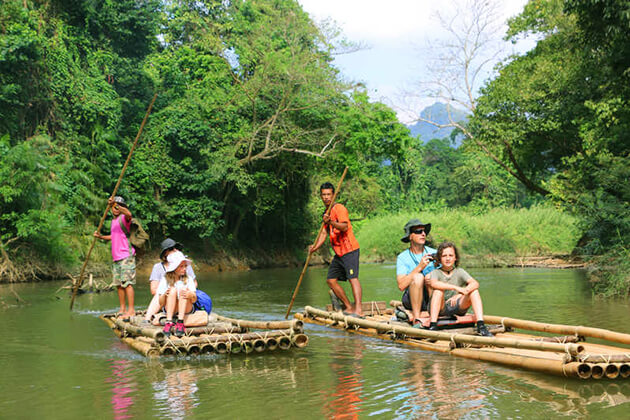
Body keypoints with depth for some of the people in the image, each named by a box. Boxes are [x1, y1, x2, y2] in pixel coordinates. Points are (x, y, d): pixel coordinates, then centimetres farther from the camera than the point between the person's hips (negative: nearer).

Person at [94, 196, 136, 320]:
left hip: (126, 256, -9)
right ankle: (122, 309, 19)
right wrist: (101, 236, 19)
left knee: (127, 283, -12)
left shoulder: (123, 218, -7)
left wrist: (116, 204, -41)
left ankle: (131, 310, -11)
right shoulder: (113, 221, 19)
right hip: (116, 258, 9)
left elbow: (129, 214, -32)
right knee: (118, 284, 11)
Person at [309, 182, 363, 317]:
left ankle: (358, 309, -28)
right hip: (339, 252, 10)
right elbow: (324, 233, 17)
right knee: (331, 279, 9)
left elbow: (344, 227, -25)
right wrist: (315, 247, 2)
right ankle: (349, 307, 16)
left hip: (349, 249, -10)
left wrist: (331, 222, -42)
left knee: (352, 278, -19)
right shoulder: (327, 213, 19)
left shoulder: (339, 208, -9)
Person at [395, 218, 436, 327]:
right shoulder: (402, 258, -1)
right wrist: (419, 267, -21)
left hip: (433, 299, 2)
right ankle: (416, 319, -29)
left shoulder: (434, 254, 5)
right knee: (418, 277, -30)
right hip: (411, 298, -2)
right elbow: (401, 286, -15)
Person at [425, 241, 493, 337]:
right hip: (440, 309, -2)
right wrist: (456, 288, -37)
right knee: (438, 290, -28)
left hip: (458, 307, 2)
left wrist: (460, 294, -32)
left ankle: (481, 326, -29)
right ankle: (432, 326, -37)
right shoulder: (435, 273, -2)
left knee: (474, 291, -17)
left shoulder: (460, 272, 4)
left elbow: (475, 283, -14)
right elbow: (434, 284, -28)